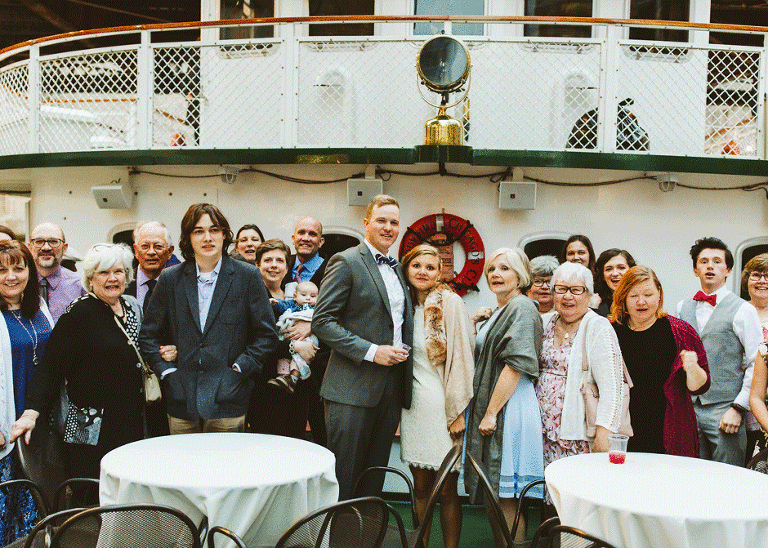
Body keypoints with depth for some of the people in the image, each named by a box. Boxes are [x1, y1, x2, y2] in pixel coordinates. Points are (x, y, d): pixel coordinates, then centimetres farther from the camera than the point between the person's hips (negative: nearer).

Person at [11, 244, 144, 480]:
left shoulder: (133, 306, 11)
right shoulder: (79, 314, -9)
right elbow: (51, 366, -11)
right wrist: (31, 413, -20)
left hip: (132, 425, 6)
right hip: (92, 431, -6)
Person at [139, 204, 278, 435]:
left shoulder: (248, 276, 2)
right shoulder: (170, 279, 7)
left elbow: (266, 335, 3)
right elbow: (149, 335, 12)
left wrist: (239, 369, -6)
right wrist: (166, 371, 0)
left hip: (227, 399, -2)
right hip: (181, 399, 2)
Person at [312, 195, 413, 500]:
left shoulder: (397, 269, 17)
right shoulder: (346, 262, -6)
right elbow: (322, 321, -13)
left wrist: (403, 351, 7)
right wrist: (371, 351, -18)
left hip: (392, 387, 7)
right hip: (353, 387, -7)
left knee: (375, 479, 15)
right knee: (342, 478, 0)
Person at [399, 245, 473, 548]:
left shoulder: (450, 302, -5)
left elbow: (463, 357, -8)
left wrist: (458, 411, -10)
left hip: (443, 404, -4)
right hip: (413, 402, 5)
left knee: (446, 490, -1)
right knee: (420, 486, 9)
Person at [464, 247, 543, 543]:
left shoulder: (521, 307, -10)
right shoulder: (498, 312, 19)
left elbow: (516, 364, -18)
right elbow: (484, 359, 25)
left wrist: (491, 412, -19)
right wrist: (472, 322, 11)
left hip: (509, 409, -10)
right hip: (489, 408, 10)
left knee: (506, 499, -5)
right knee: (494, 497, 13)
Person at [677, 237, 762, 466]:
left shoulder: (743, 310, -1)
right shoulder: (683, 307, 12)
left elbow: (757, 365, -5)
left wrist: (738, 408, -10)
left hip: (724, 411, -4)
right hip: (687, 409, 4)